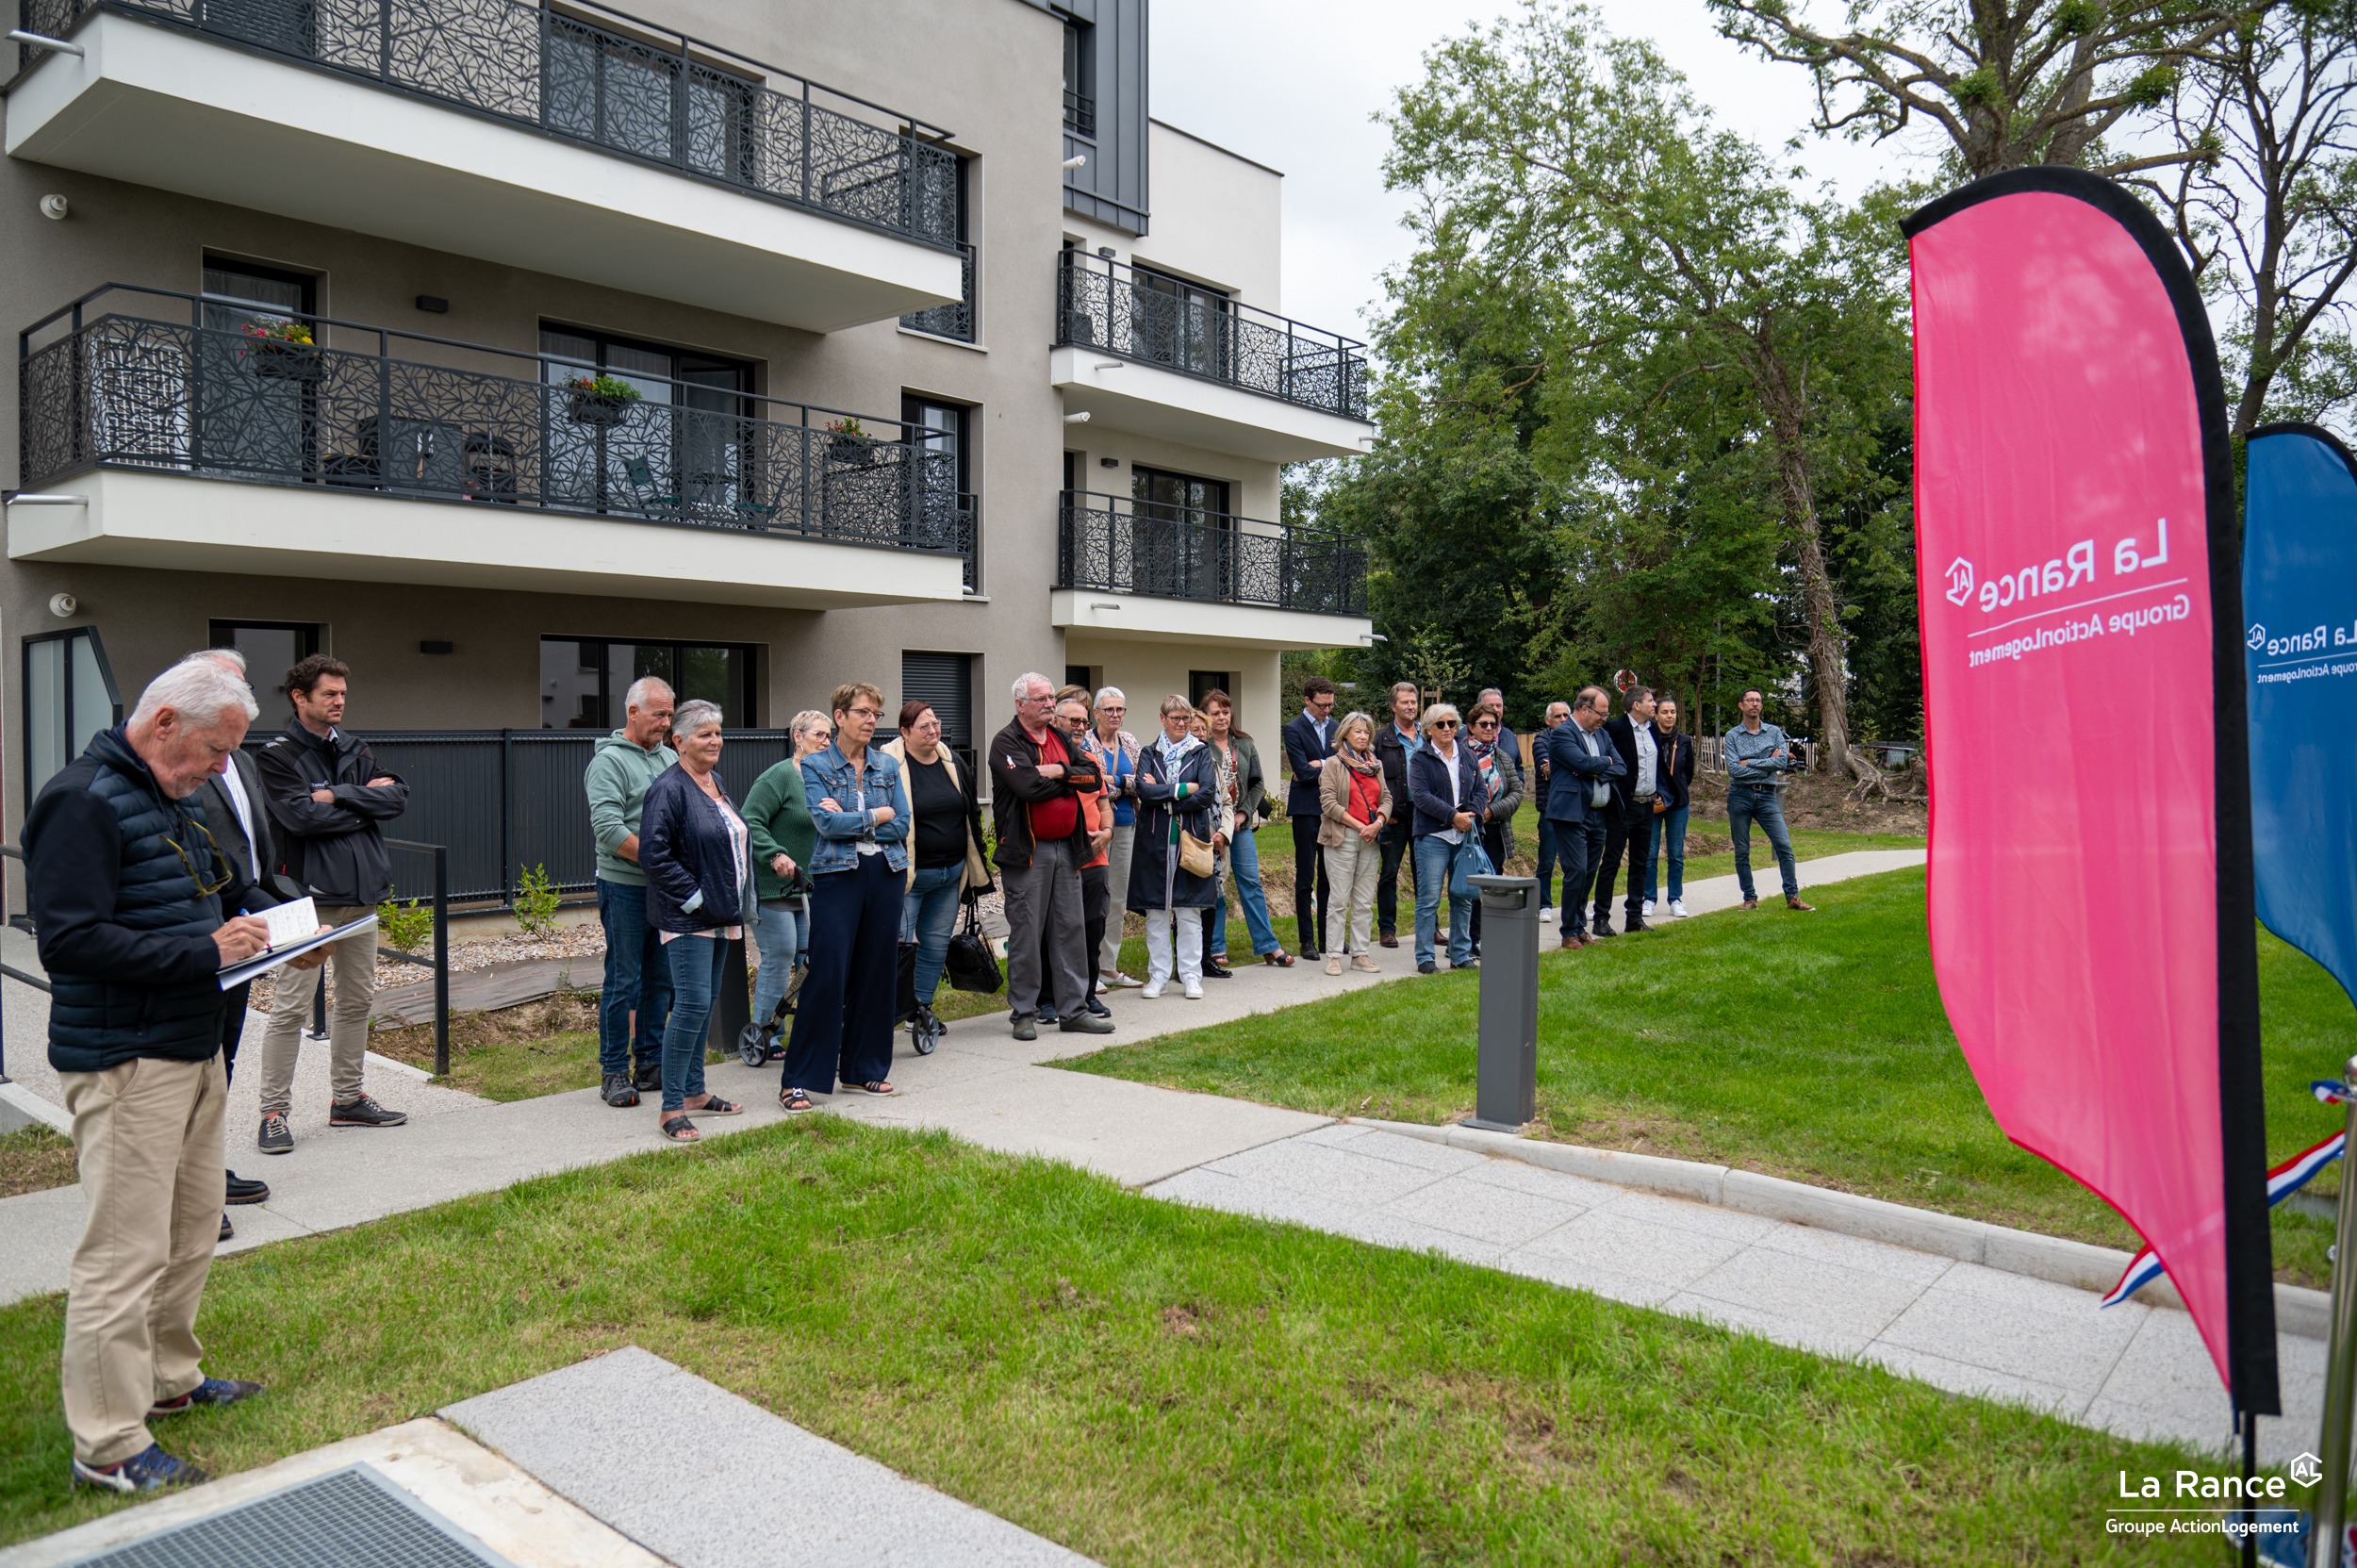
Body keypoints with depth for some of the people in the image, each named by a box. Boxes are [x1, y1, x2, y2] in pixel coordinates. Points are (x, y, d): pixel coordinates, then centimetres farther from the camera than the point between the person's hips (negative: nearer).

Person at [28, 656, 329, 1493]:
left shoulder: (171, 798, 13)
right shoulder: (83, 801, -17)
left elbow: (227, 886, 24)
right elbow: (69, 942, -24)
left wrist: (279, 925, 5)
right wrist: (205, 951, -24)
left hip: (192, 1051, 10)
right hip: (124, 1065, -10)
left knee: (191, 1229, 19)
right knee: (125, 1251, -2)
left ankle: (170, 1379, 36)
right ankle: (108, 1446, 9)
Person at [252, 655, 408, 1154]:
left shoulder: (356, 751, 12)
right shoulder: (278, 756, -6)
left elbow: (398, 798, -1)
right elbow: (302, 817, -20)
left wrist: (338, 795, -12)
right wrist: (365, 800, -8)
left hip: (362, 892, 7)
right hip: (309, 897, -6)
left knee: (356, 1000, 13)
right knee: (291, 1008, -4)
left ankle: (347, 1099, 25)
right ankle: (273, 1113, 5)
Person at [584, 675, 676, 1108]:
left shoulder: (670, 757, 14)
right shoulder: (609, 760, -9)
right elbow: (608, 828, -18)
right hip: (626, 888, -7)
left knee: (661, 979, 12)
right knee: (624, 982, -1)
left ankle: (650, 1064, 23)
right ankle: (614, 1072, 9)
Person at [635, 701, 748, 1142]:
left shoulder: (716, 782, 14)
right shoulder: (669, 788, -14)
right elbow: (654, 855, -20)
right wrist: (694, 898, -19)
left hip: (720, 915, 9)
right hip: (687, 918, -9)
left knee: (706, 1002, 14)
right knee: (692, 1005, -12)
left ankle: (694, 1091, 25)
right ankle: (671, 1109, -6)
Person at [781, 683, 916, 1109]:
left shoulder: (888, 766, 11)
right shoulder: (814, 766, 0)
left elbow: (902, 826, 0)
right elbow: (825, 822, -14)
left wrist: (849, 820, -8)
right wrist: (877, 815, -5)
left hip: (886, 876, 4)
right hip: (837, 877, -4)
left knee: (877, 972, 8)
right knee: (827, 974, -8)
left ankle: (865, 1069, 20)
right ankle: (799, 1079, 0)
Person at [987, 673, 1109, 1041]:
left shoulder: (1061, 739, 15)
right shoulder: (1006, 742, -7)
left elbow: (1092, 773, 4)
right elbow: (1029, 786, -21)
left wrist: (1059, 771, -13)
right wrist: (1070, 781, -6)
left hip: (1066, 847, 7)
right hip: (1027, 851, -7)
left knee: (1071, 928, 9)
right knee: (1026, 934, 0)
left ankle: (1073, 1009, 17)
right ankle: (1024, 1013, 10)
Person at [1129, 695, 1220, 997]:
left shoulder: (1201, 752, 7)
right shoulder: (1149, 754, 10)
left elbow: (1207, 794, -8)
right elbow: (1143, 791, -7)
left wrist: (1162, 795, -9)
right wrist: (1183, 789, -12)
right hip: (1155, 840, 1)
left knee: (1189, 911, 1)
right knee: (1155, 910, 3)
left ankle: (1191, 976, 8)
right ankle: (1158, 976, 11)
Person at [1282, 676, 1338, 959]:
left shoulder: (1335, 727, 11)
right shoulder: (1294, 729, -6)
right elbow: (1303, 772, -16)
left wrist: (1320, 766, -12)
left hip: (1332, 809, 5)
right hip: (1306, 810, -5)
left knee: (1329, 875, 10)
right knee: (1305, 877, 1)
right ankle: (1307, 940, 7)